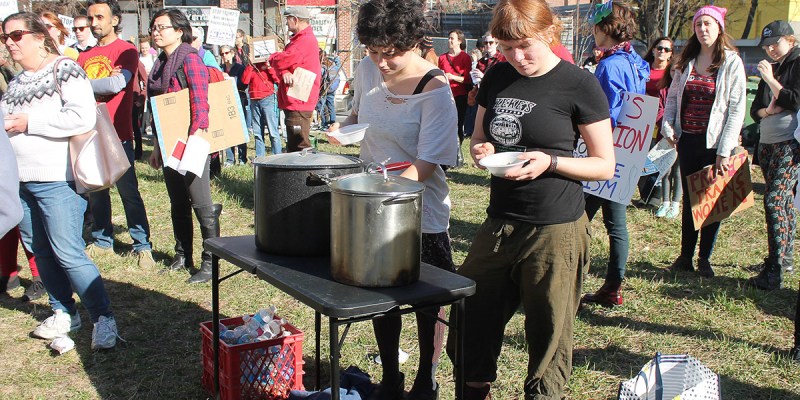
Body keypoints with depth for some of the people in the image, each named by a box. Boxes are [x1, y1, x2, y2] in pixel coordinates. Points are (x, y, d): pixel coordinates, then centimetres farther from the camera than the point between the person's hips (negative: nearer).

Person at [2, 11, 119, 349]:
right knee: (40, 250, 13)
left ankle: (103, 318, 1)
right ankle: (64, 312, 27)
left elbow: (83, 118, -21)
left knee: (67, 253, -9)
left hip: (56, 180, -8)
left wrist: (29, 122, -17)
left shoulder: (64, 69, -8)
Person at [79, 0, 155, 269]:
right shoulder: (84, 56, 13)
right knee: (95, 191, 12)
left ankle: (142, 245, 5)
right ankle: (102, 241, 24)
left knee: (128, 191, -2)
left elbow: (117, 84, -17)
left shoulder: (126, 51, -3)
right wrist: (102, 83, -14)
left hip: (117, 135, -5)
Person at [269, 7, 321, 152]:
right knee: (293, 148, 16)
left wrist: (272, 58, 2)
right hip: (293, 103, 11)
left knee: (299, 148, -12)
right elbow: (285, 63, 12)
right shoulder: (298, 39, 21)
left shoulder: (306, 40, -13)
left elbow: (282, 61, -21)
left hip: (299, 104, -11)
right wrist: (284, 72, -12)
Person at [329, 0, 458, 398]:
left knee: (426, 303, 11)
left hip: (421, 215, -5)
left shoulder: (434, 89, -19)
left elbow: (426, 164, -23)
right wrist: (343, 126, -3)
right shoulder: (366, 70, -2)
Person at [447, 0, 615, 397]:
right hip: (499, 224, 5)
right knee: (472, 321, 12)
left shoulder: (579, 85, -8)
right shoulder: (496, 77, 6)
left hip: (555, 231, -5)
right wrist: (482, 150, -5)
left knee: (547, 334, 6)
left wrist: (550, 162, -20)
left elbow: (605, 165, -5)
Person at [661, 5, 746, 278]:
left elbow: (737, 109, -9)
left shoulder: (731, 63, -6)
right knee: (689, 199, 11)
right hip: (687, 140, 4)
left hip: (714, 143, -4)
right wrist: (667, 125, -3)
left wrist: (724, 150, -15)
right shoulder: (686, 62, 9)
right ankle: (685, 256, 20)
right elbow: (673, 96, 15)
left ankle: (704, 259, 16)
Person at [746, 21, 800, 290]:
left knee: (774, 200, -17)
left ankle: (773, 272, -19)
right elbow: (755, 110, 14)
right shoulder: (770, 68, 18)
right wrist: (769, 110, -7)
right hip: (767, 144, 8)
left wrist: (771, 79, -14)